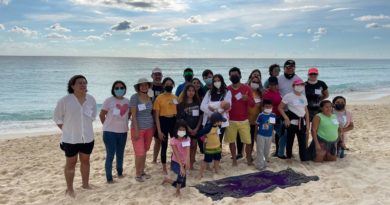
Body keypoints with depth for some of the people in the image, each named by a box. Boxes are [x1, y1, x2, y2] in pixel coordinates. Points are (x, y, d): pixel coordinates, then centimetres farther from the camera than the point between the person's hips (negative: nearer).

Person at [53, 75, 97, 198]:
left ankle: (85, 184, 34)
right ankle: (69, 189, 22)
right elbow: (57, 118, -4)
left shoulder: (91, 100, -3)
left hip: (88, 137, 4)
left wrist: (84, 126, 10)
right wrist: (68, 130, -1)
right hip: (70, 139, -4)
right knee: (71, 163, 8)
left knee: (85, 161, 17)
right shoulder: (64, 100, -14)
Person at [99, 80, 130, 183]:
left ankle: (120, 172, 36)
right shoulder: (109, 100, -7)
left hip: (123, 132, 4)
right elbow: (102, 115, -1)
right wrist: (108, 126, 3)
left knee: (120, 154, 16)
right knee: (110, 155, -1)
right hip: (110, 132, -4)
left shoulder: (127, 101, 5)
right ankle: (109, 178, 10)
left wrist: (124, 124, 8)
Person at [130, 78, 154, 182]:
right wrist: (136, 130, -16)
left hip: (149, 128, 5)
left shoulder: (149, 97, 6)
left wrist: (153, 127, 10)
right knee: (140, 153, -4)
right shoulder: (134, 97, -10)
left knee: (145, 151, 12)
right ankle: (137, 174, 13)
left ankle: (142, 171, 26)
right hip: (138, 128, -5)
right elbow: (133, 115, -12)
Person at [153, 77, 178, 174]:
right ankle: (164, 168, 21)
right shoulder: (159, 98, -7)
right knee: (164, 146, 5)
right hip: (164, 122, -4)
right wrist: (159, 131, -11)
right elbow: (156, 116, -7)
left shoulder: (175, 97, 7)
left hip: (174, 121, 4)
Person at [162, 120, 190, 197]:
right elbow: (177, 154, -26)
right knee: (182, 174, -36)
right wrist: (181, 166, -35)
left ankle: (167, 180, 37)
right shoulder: (173, 140, -18)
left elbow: (188, 151, -23)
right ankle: (178, 190, -8)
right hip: (175, 163, -5)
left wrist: (187, 161, -42)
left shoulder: (187, 139, -7)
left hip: (184, 163, 5)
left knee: (182, 184, 9)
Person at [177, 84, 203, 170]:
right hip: (186, 129, -3)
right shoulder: (181, 104, -6)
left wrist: (197, 128, -5)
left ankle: (191, 164, 14)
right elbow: (180, 118, -7)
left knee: (194, 146, 6)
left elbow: (200, 116, 4)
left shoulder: (197, 102, 4)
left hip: (196, 129, 3)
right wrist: (189, 128, -11)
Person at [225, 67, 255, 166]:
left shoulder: (247, 88, -1)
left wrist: (247, 99, -23)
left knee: (248, 141, 1)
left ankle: (249, 159, 19)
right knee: (231, 141, 4)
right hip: (231, 120, 1)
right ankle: (234, 160, 18)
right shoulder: (227, 89, 1)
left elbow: (253, 104, -4)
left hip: (244, 120, 0)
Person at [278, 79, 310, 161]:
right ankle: (289, 157, 17)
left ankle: (304, 159, 8)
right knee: (290, 140, 4)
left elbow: (306, 111, 16)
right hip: (292, 122, -5)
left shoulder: (303, 97, 13)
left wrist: (307, 124, 12)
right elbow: (280, 107, -7)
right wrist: (286, 118, -14)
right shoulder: (289, 96, -6)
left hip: (302, 123, 5)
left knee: (303, 142, 2)